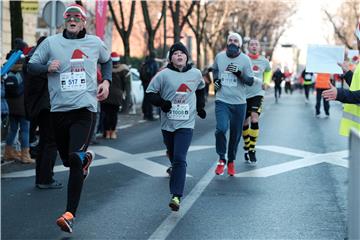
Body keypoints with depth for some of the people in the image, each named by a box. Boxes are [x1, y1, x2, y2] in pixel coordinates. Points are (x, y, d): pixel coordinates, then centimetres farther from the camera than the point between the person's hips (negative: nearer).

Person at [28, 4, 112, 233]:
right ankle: (86, 157, 52)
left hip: (85, 109, -2)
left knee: (75, 159, -18)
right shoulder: (51, 42, 4)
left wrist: (106, 81, 9)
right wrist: (47, 68, -13)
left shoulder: (95, 42, 7)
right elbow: (31, 65, 7)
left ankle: (70, 214, -16)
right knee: (67, 160, 14)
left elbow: (107, 61, 26)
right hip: (59, 109, 2)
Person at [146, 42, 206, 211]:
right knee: (172, 154, 20)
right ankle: (174, 167, 57)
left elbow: (200, 89, 24)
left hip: (186, 123, -1)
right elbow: (150, 92, -2)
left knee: (180, 159, -14)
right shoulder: (164, 74, -7)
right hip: (167, 123, 1)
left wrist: (200, 107, 21)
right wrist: (161, 102, -18)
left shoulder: (196, 74, 3)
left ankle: (176, 196, -18)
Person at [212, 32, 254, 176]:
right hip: (222, 100, 0)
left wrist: (239, 73, -21)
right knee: (221, 129, -20)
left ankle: (231, 161, 28)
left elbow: (250, 81, -5)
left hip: (239, 103, 0)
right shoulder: (219, 56, 4)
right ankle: (221, 159, -2)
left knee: (236, 134, 8)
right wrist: (215, 80, 6)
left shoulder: (245, 59, -3)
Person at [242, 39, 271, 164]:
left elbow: (268, 71, 27)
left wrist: (266, 82, 12)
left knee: (254, 120, -16)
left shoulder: (264, 61, 5)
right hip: (243, 94, 0)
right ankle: (246, 146, 30)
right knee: (245, 123, 7)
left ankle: (251, 150, -10)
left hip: (257, 94, 0)